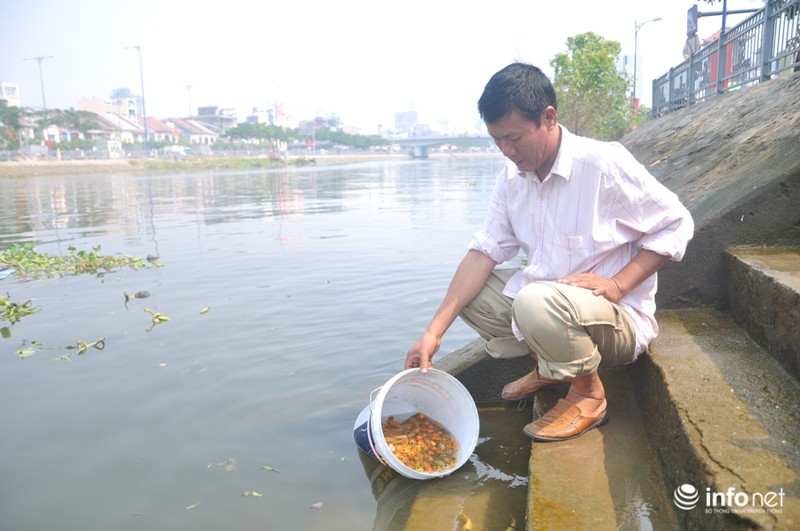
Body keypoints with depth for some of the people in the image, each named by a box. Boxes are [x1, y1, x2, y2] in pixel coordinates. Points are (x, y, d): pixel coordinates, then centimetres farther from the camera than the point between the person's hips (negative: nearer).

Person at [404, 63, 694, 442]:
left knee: (537, 301, -36)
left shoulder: (604, 163, -19)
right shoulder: (512, 178, 0)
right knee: (467, 290, -3)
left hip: (619, 318, -7)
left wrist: (618, 284, -23)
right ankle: (548, 366, 10)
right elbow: (484, 252, -6)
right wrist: (435, 331, -14)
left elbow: (676, 224, -11)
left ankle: (588, 394, -7)